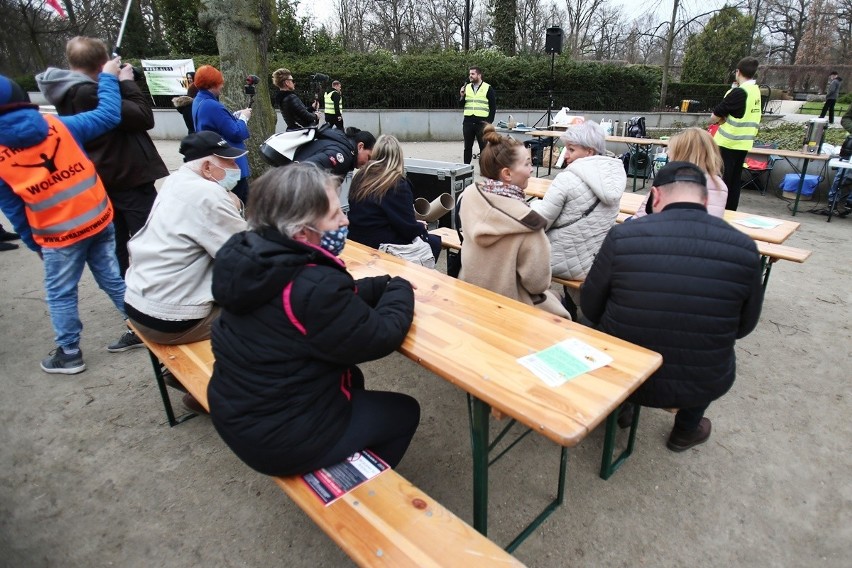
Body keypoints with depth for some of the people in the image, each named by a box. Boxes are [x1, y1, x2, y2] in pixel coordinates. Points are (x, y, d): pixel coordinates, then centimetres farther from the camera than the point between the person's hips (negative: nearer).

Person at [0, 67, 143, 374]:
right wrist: (108, 77, 10)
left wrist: (33, 242, 16)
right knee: (114, 278, 16)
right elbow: (108, 116, -1)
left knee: (60, 294, 13)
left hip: (58, 235, -2)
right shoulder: (59, 126, -4)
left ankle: (69, 353, 23)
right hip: (98, 220, 2)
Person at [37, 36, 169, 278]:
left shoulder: (68, 92, 7)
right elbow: (145, 117, -21)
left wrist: (117, 83, 3)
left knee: (116, 244, 16)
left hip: (102, 180, 9)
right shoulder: (90, 94, -21)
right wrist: (127, 82, -8)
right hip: (129, 177, -9)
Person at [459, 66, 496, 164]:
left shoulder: (488, 88, -1)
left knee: (483, 146, 2)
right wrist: (462, 96, -7)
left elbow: (493, 107, -1)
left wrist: (489, 121, -8)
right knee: (467, 146, 9)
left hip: (482, 122, -4)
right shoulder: (466, 87, 11)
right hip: (468, 122, 4)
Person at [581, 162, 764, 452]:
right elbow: (744, 326, 3)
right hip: (701, 385, 2)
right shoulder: (744, 248, -12)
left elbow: (590, 308, -6)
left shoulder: (622, 236, -18)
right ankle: (685, 430, 47)